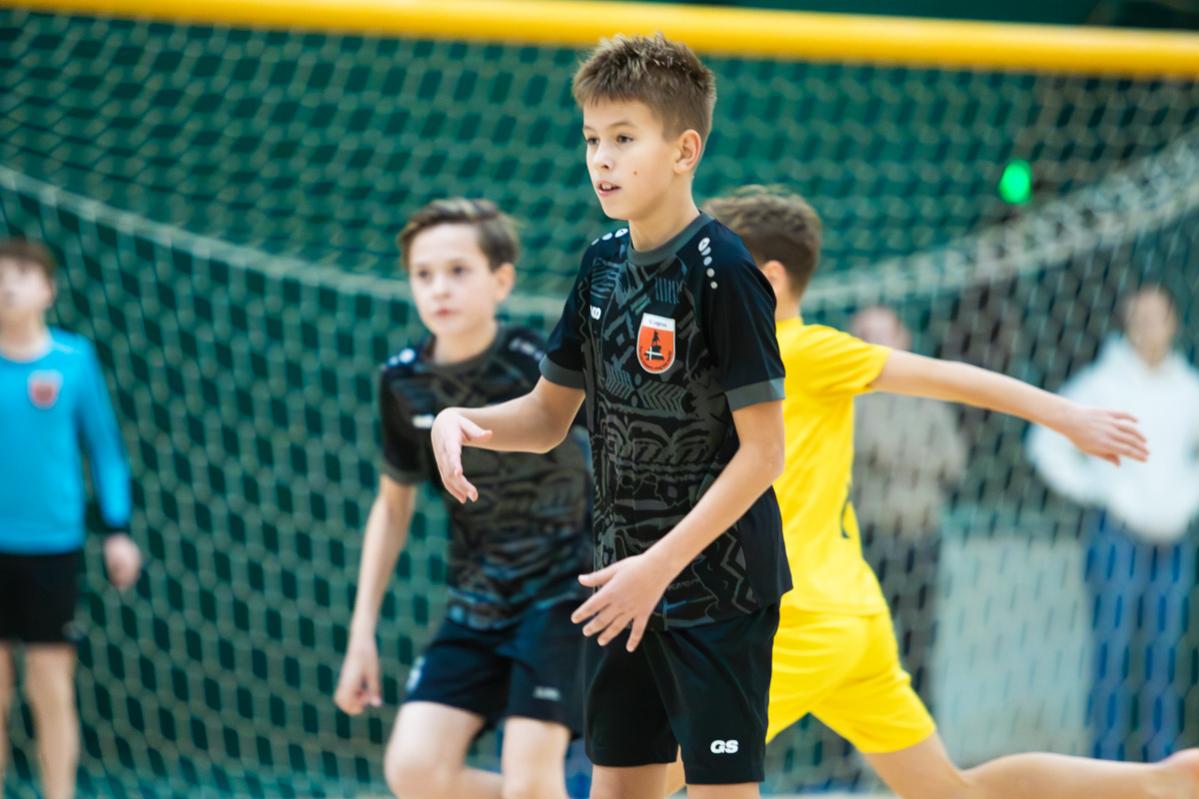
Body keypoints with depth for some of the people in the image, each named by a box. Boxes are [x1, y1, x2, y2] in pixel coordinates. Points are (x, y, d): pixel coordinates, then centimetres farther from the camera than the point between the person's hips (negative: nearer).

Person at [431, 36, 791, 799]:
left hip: (718, 585, -7)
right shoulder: (603, 262, 6)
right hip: (625, 583, 7)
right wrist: (460, 421, -7)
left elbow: (763, 450, -18)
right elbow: (549, 415, 14)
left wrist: (660, 564, -22)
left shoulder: (723, 271, -16)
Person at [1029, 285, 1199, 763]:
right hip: (1119, 535, -4)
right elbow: (1047, 442, -3)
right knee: (1115, 648, -7)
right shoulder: (1103, 384, -3)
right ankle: (1109, 760, -4)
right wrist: (1093, 488, -6)